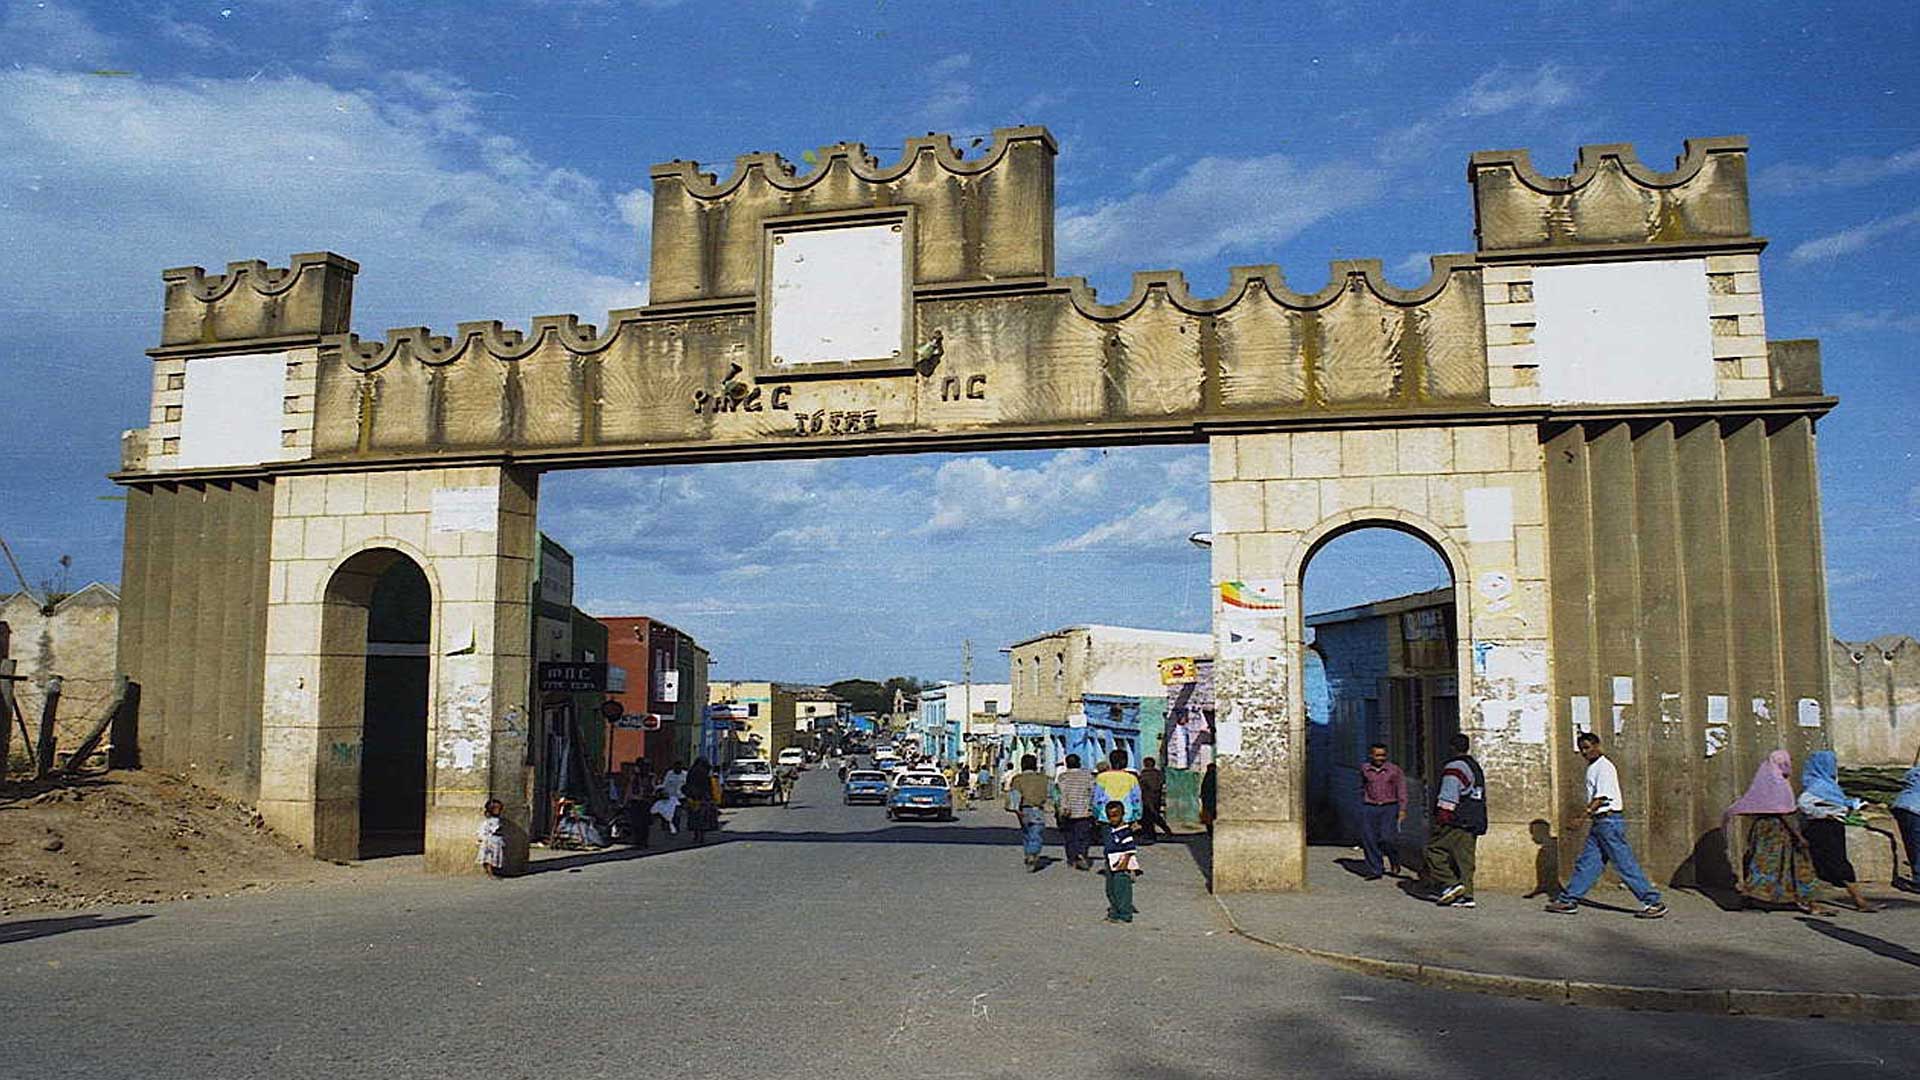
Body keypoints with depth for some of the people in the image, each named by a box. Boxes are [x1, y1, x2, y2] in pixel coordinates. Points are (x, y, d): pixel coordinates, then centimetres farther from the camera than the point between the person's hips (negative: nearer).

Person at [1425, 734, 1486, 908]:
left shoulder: (1453, 767, -10)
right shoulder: (1476, 766, 19)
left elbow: (1448, 797, -16)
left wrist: (1442, 819, -14)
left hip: (1456, 821, -9)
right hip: (1474, 822, 9)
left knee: (1434, 848, -1)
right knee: (1465, 856, 7)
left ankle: (1449, 884, -10)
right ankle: (1466, 894, 3)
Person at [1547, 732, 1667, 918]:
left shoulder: (1604, 767, -12)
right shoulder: (1593, 768, 17)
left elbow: (1601, 797, -20)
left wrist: (1585, 815, -25)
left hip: (1608, 821, -10)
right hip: (1599, 821, 10)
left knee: (1625, 863, -6)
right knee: (1586, 862, 8)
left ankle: (1653, 902, 1)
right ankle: (1568, 901, 10)